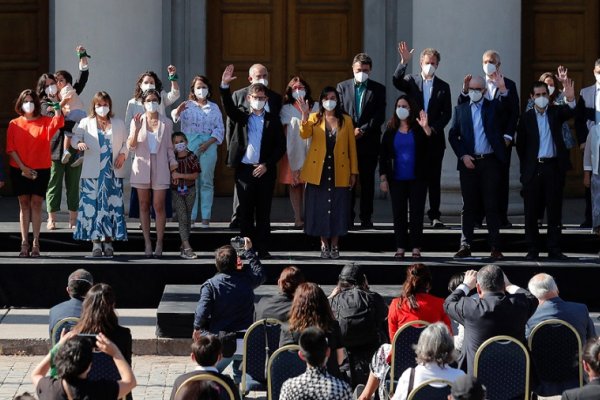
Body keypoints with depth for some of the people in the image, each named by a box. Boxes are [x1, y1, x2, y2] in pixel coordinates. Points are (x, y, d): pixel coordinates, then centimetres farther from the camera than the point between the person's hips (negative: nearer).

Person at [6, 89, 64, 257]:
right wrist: (22, 167, -8)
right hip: (19, 169, 1)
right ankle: (24, 242, 3)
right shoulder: (14, 124, 6)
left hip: (41, 169, -1)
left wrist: (58, 108, -29)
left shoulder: (45, 121, 4)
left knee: (36, 203, -2)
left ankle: (36, 242, -1)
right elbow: (11, 148, 0)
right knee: (24, 203, 3)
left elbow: (57, 122, -18)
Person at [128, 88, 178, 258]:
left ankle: (159, 244, -1)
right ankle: (147, 243, 7)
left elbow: (169, 147, 10)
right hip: (142, 167, 1)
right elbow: (131, 146, 0)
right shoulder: (137, 121, 5)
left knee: (159, 206, -6)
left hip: (160, 168, -1)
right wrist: (136, 130, -14)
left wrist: (173, 163, 0)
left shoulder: (166, 123, 5)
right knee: (144, 205, 3)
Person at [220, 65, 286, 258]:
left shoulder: (272, 119, 7)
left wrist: (267, 165, -6)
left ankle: (262, 248, 6)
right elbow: (229, 107, -10)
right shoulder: (242, 116, 8)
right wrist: (225, 85, -25)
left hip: (265, 171, 0)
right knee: (246, 211, 2)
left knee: (263, 211, 2)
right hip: (244, 169, 0)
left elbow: (281, 145, 4)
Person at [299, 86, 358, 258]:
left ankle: (334, 246, 13)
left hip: (339, 173, 0)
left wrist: (354, 172, 2)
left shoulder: (346, 121, 5)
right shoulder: (314, 118, 5)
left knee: (337, 209, 3)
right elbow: (304, 134, -14)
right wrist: (304, 115, -28)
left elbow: (352, 147, 5)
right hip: (318, 172, 0)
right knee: (320, 208, 2)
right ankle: (324, 245, 13)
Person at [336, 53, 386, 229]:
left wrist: (363, 130, -10)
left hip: (369, 141, -1)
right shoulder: (342, 87, 10)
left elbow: (380, 116, -1)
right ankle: (347, 217, 3)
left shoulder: (378, 89, 7)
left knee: (367, 180, 1)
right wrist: (350, 131, -8)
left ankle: (366, 218, 5)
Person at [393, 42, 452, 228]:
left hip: (435, 138, 1)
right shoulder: (411, 81, 8)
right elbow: (396, 81, -14)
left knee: (434, 179, 1)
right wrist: (404, 62, -27)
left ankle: (434, 215, 3)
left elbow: (447, 114, 6)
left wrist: (434, 128, -9)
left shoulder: (443, 87, 9)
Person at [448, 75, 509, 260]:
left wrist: (502, 89, -29)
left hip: (490, 162, -1)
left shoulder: (493, 106, 7)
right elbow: (453, 135, 8)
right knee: (468, 206, 5)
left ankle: (495, 248, -1)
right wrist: (463, 156, -4)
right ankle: (465, 246, 7)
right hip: (468, 162, 1)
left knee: (491, 205, -1)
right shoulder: (461, 109, 11)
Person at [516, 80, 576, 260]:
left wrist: (571, 99, -36)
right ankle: (532, 250, 9)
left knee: (555, 210, 3)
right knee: (532, 211, 3)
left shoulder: (556, 112, 5)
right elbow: (520, 145, 8)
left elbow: (569, 112, -17)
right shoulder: (526, 118, 3)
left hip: (554, 167, 0)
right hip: (533, 169, 0)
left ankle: (554, 249, 7)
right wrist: (526, 167, 5)